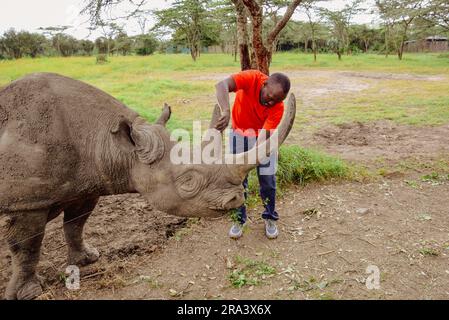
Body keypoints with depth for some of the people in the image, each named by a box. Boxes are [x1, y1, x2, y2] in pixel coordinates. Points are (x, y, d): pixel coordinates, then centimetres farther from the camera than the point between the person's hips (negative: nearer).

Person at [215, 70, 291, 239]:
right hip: (239, 133, 0)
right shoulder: (252, 78, -29)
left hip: (263, 137, 0)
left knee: (267, 179, 0)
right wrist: (226, 111, -63)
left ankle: (270, 218, 22)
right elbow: (222, 85, -45)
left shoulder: (278, 107, -27)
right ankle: (240, 219, 18)